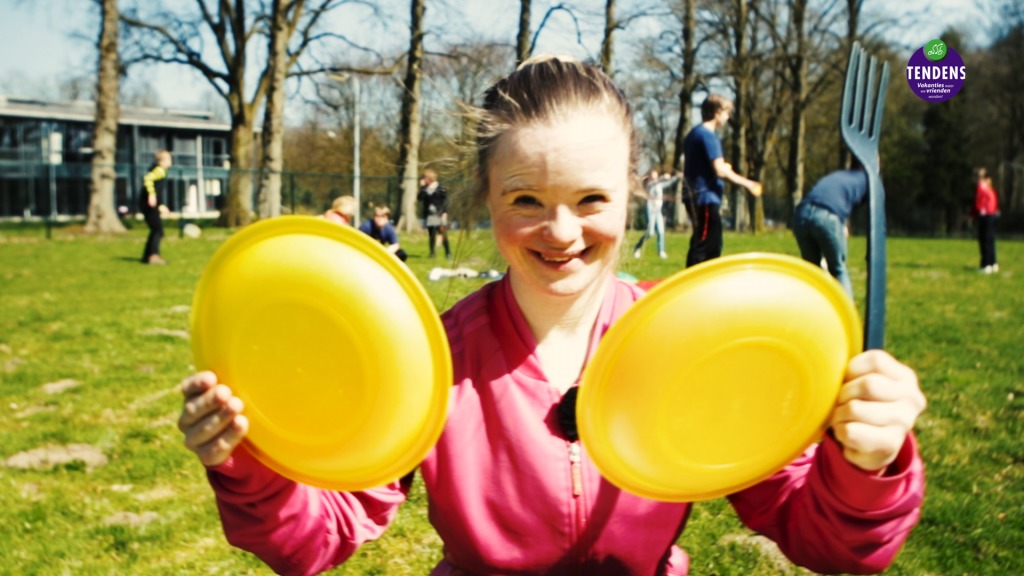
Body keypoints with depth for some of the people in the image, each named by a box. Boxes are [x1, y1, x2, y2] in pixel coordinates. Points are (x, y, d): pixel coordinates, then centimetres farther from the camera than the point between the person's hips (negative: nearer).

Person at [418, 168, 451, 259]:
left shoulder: (440, 188, -4)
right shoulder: (425, 189, 9)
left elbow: (445, 201, -4)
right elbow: (419, 198, -3)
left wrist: (444, 212, -11)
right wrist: (422, 187, -4)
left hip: (439, 214, -4)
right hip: (429, 214, 4)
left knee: (443, 233, -6)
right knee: (431, 234, 7)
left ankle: (448, 253, 2)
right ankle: (432, 252, 14)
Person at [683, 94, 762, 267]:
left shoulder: (693, 134, 16)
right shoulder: (708, 136, -13)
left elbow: (686, 171, 22)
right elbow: (720, 170, -20)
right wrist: (748, 184, -11)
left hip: (697, 199, 10)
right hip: (707, 199, -10)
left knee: (713, 247, 16)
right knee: (703, 247, -9)